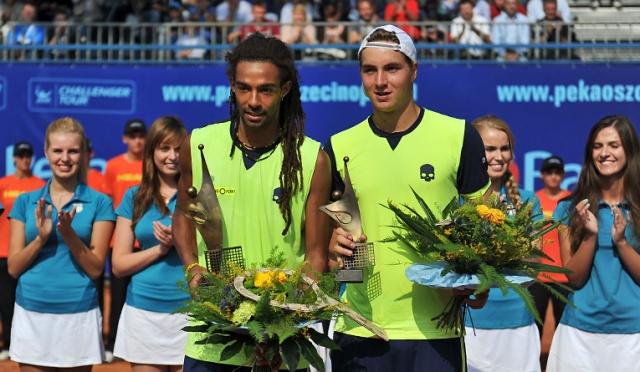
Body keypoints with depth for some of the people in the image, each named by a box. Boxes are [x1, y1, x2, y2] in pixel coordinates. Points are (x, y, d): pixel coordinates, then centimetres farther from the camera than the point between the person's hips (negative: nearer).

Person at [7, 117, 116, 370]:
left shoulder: (99, 203, 0)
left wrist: (68, 233, -16)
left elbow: (95, 269, -3)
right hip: (31, 314, 2)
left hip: (79, 314, -2)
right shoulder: (26, 202, 7)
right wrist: (41, 237, -12)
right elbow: (13, 268, 3)